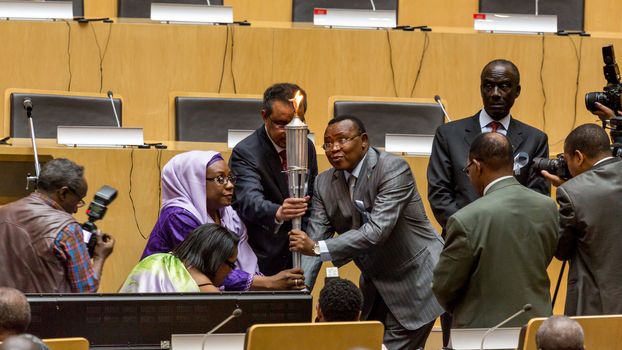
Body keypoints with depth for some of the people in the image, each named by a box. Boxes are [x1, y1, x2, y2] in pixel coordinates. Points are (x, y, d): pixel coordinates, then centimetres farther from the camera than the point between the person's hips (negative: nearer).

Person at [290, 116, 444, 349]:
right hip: (375, 285, 6)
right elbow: (315, 238, -5)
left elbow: (377, 230, -30)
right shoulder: (324, 183, 0)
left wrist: (318, 248, -36)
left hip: (414, 282, -6)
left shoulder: (394, 169, -19)